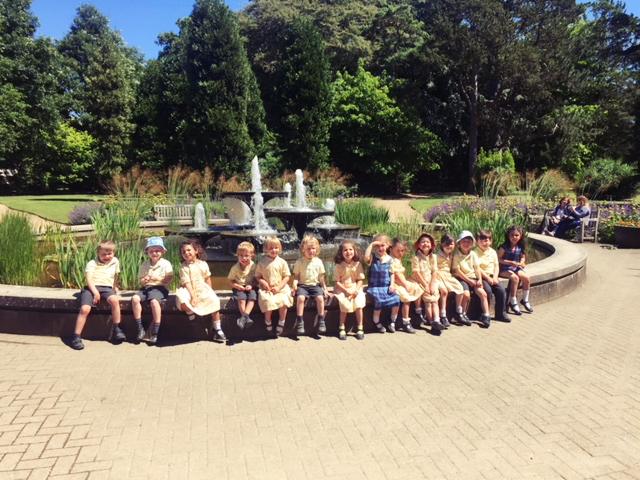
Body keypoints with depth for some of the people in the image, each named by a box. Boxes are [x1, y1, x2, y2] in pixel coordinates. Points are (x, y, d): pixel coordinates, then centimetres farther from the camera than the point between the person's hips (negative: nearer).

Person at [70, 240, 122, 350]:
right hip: (91, 287, -2)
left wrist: (114, 288, 31)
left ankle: (116, 330, -17)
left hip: (106, 288, 2)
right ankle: (76, 337, -13)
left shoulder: (115, 262, 16)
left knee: (115, 300, -31)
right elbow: (88, 278, -8)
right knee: (85, 309, -26)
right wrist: (95, 292, -20)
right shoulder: (92, 263, 4)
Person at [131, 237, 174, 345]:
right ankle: (140, 329, -17)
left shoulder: (166, 263, 4)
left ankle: (155, 333, -24)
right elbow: (141, 281, 12)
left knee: (154, 301, -34)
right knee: (135, 298, -25)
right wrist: (144, 281, -11)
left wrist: (158, 278, -19)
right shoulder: (144, 265, 14)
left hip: (160, 288, -4)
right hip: (146, 287, 4)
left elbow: (169, 279, -3)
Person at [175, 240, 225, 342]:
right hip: (189, 290, -2)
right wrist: (193, 296, -21)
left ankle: (217, 330, -9)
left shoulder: (203, 264, 5)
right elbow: (186, 283, -12)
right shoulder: (184, 267, -4)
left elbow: (207, 279, 11)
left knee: (214, 301, -22)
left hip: (203, 289, 2)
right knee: (181, 299, -35)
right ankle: (190, 314, 1)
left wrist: (210, 292, 3)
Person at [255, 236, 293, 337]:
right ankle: (268, 322, -1)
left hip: (280, 288, 1)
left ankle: (281, 323, -2)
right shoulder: (262, 262, 3)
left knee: (284, 302, -24)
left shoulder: (282, 262, 3)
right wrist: (262, 281, -13)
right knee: (268, 301, -27)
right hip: (266, 289, 0)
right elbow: (257, 276, 8)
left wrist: (279, 287, -8)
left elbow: (287, 276, 3)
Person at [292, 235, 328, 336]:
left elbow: (321, 277, 12)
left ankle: (321, 321, -14)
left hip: (315, 285, 1)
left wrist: (324, 288, 6)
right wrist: (295, 284, -17)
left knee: (320, 298, -27)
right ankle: (299, 322, -22)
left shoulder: (318, 262, 7)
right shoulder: (299, 262, 2)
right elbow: (296, 276, 2)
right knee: (300, 297, -30)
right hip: (303, 285, -1)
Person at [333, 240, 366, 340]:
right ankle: (342, 329, -5)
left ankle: (360, 329, -3)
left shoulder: (357, 264, -1)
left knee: (359, 305, -20)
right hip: (342, 290, -2)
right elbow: (337, 282, -6)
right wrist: (346, 291, -15)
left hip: (355, 289, 2)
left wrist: (355, 291, -12)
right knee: (344, 306, -24)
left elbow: (360, 280, 1)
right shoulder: (339, 265, -6)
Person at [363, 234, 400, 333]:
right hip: (375, 286, -3)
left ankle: (392, 322, 7)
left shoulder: (389, 259, 7)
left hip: (387, 286, 3)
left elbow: (392, 273, 9)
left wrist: (392, 284, -5)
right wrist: (371, 244, -17)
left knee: (396, 299, -17)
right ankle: (377, 323, -1)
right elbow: (366, 258, -25)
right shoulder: (373, 257, -1)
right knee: (379, 301, -27)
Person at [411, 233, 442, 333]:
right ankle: (432, 322, -16)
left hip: (432, 282, 4)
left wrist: (432, 285, -11)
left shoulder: (433, 257, 4)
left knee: (435, 300, -13)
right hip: (420, 282, -4)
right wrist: (425, 285, -16)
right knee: (428, 300, -17)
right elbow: (416, 273, -13)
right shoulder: (416, 258, -9)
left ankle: (436, 321, -19)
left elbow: (435, 272, 0)